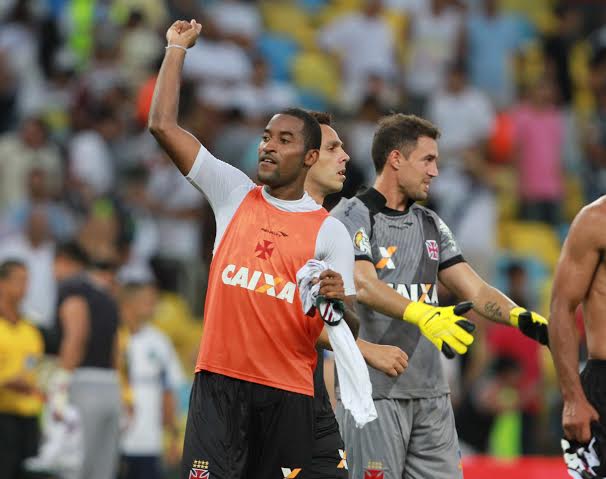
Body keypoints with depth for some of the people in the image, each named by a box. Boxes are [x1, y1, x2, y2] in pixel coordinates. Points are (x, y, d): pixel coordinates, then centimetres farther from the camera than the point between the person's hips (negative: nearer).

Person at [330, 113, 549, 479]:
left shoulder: (431, 225, 17)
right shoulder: (352, 217, -5)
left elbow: (475, 289, 12)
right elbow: (364, 286, -22)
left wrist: (521, 318, -8)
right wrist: (423, 316, -39)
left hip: (432, 393, 7)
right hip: (375, 391, -7)